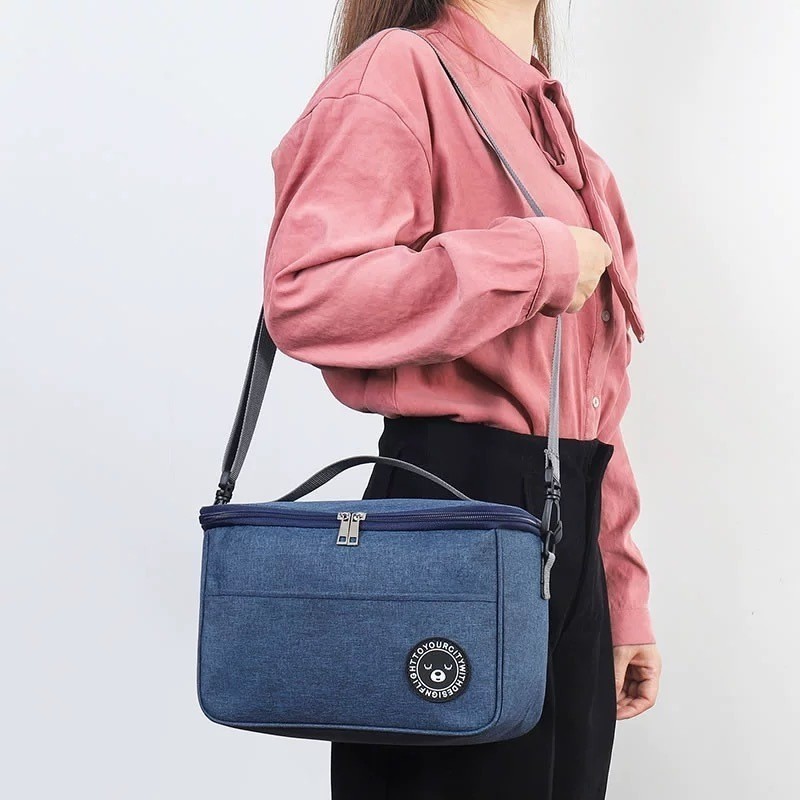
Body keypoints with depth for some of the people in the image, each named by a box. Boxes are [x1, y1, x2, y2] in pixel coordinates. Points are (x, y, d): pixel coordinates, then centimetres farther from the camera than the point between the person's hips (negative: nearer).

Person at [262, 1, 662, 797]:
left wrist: (621, 596, 15)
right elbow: (305, 295, -24)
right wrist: (537, 262, -15)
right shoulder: (400, 69, -6)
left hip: (571, 528, 8)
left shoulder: (557, 131, 18)